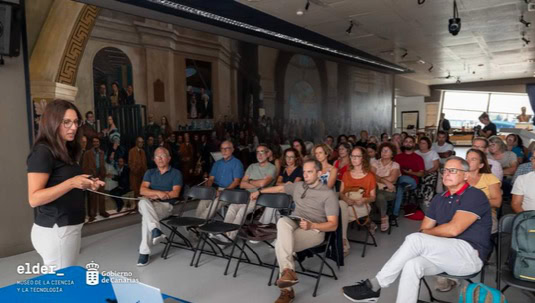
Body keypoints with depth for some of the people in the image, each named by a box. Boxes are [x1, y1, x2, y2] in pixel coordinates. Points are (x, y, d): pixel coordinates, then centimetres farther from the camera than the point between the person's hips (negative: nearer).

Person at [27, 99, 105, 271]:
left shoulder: (66, 150, 12)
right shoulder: (42, 152, -15)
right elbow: (34, 199, -20)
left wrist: (86, 185, 5)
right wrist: (71, 183, -28)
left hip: (69, 227, 9)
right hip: (54, 231, -9)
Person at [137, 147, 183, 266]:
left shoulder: (176, 173, 5)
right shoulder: (150, 173, 18)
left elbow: (175, 193, -8)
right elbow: (142, 190, 3)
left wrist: (152, 194, -7)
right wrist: (158, 193, -17)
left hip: (166, 205, -3)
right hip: (149, 205, 3)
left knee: (146, 215, -34)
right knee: (143, 202, -34)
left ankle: (144, 251, -32)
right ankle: (156, 230, -45)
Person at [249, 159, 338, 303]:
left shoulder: (328, 194, -3)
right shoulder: (298, 186, 16)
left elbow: (333, 225, -7)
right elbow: (280, 188, 35)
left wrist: (311, 225, -22)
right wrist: (259, 191, 38)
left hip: (314, 230, -5)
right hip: (293, 224, 5)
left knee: (280, 243, -31)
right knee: (282, 221, -33)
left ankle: (286, 290, -24)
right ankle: (288, 270, -39)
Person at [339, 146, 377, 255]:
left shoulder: (370, 176, 4)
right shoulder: (346, 174, 14)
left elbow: (373, 197, 4)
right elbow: (341, 193, 10)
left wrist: (364, 200, -19)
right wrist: (346, 199, -14)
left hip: (362, 206, -4)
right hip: (347, 204, 4)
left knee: (341, 212, -34)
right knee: (340, 204, -34)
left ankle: (343, 242, -22)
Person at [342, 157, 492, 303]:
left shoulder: (474, 196, -8)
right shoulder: (439, 199, 14)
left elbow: (453, 229, -19)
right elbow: (424, 229, 11)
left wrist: (426, 233, -2)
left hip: (470, 255, -6)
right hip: (444, 254, 6)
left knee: (415, 239, -27)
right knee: (412, 265, -27)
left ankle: (374, 285, -20)